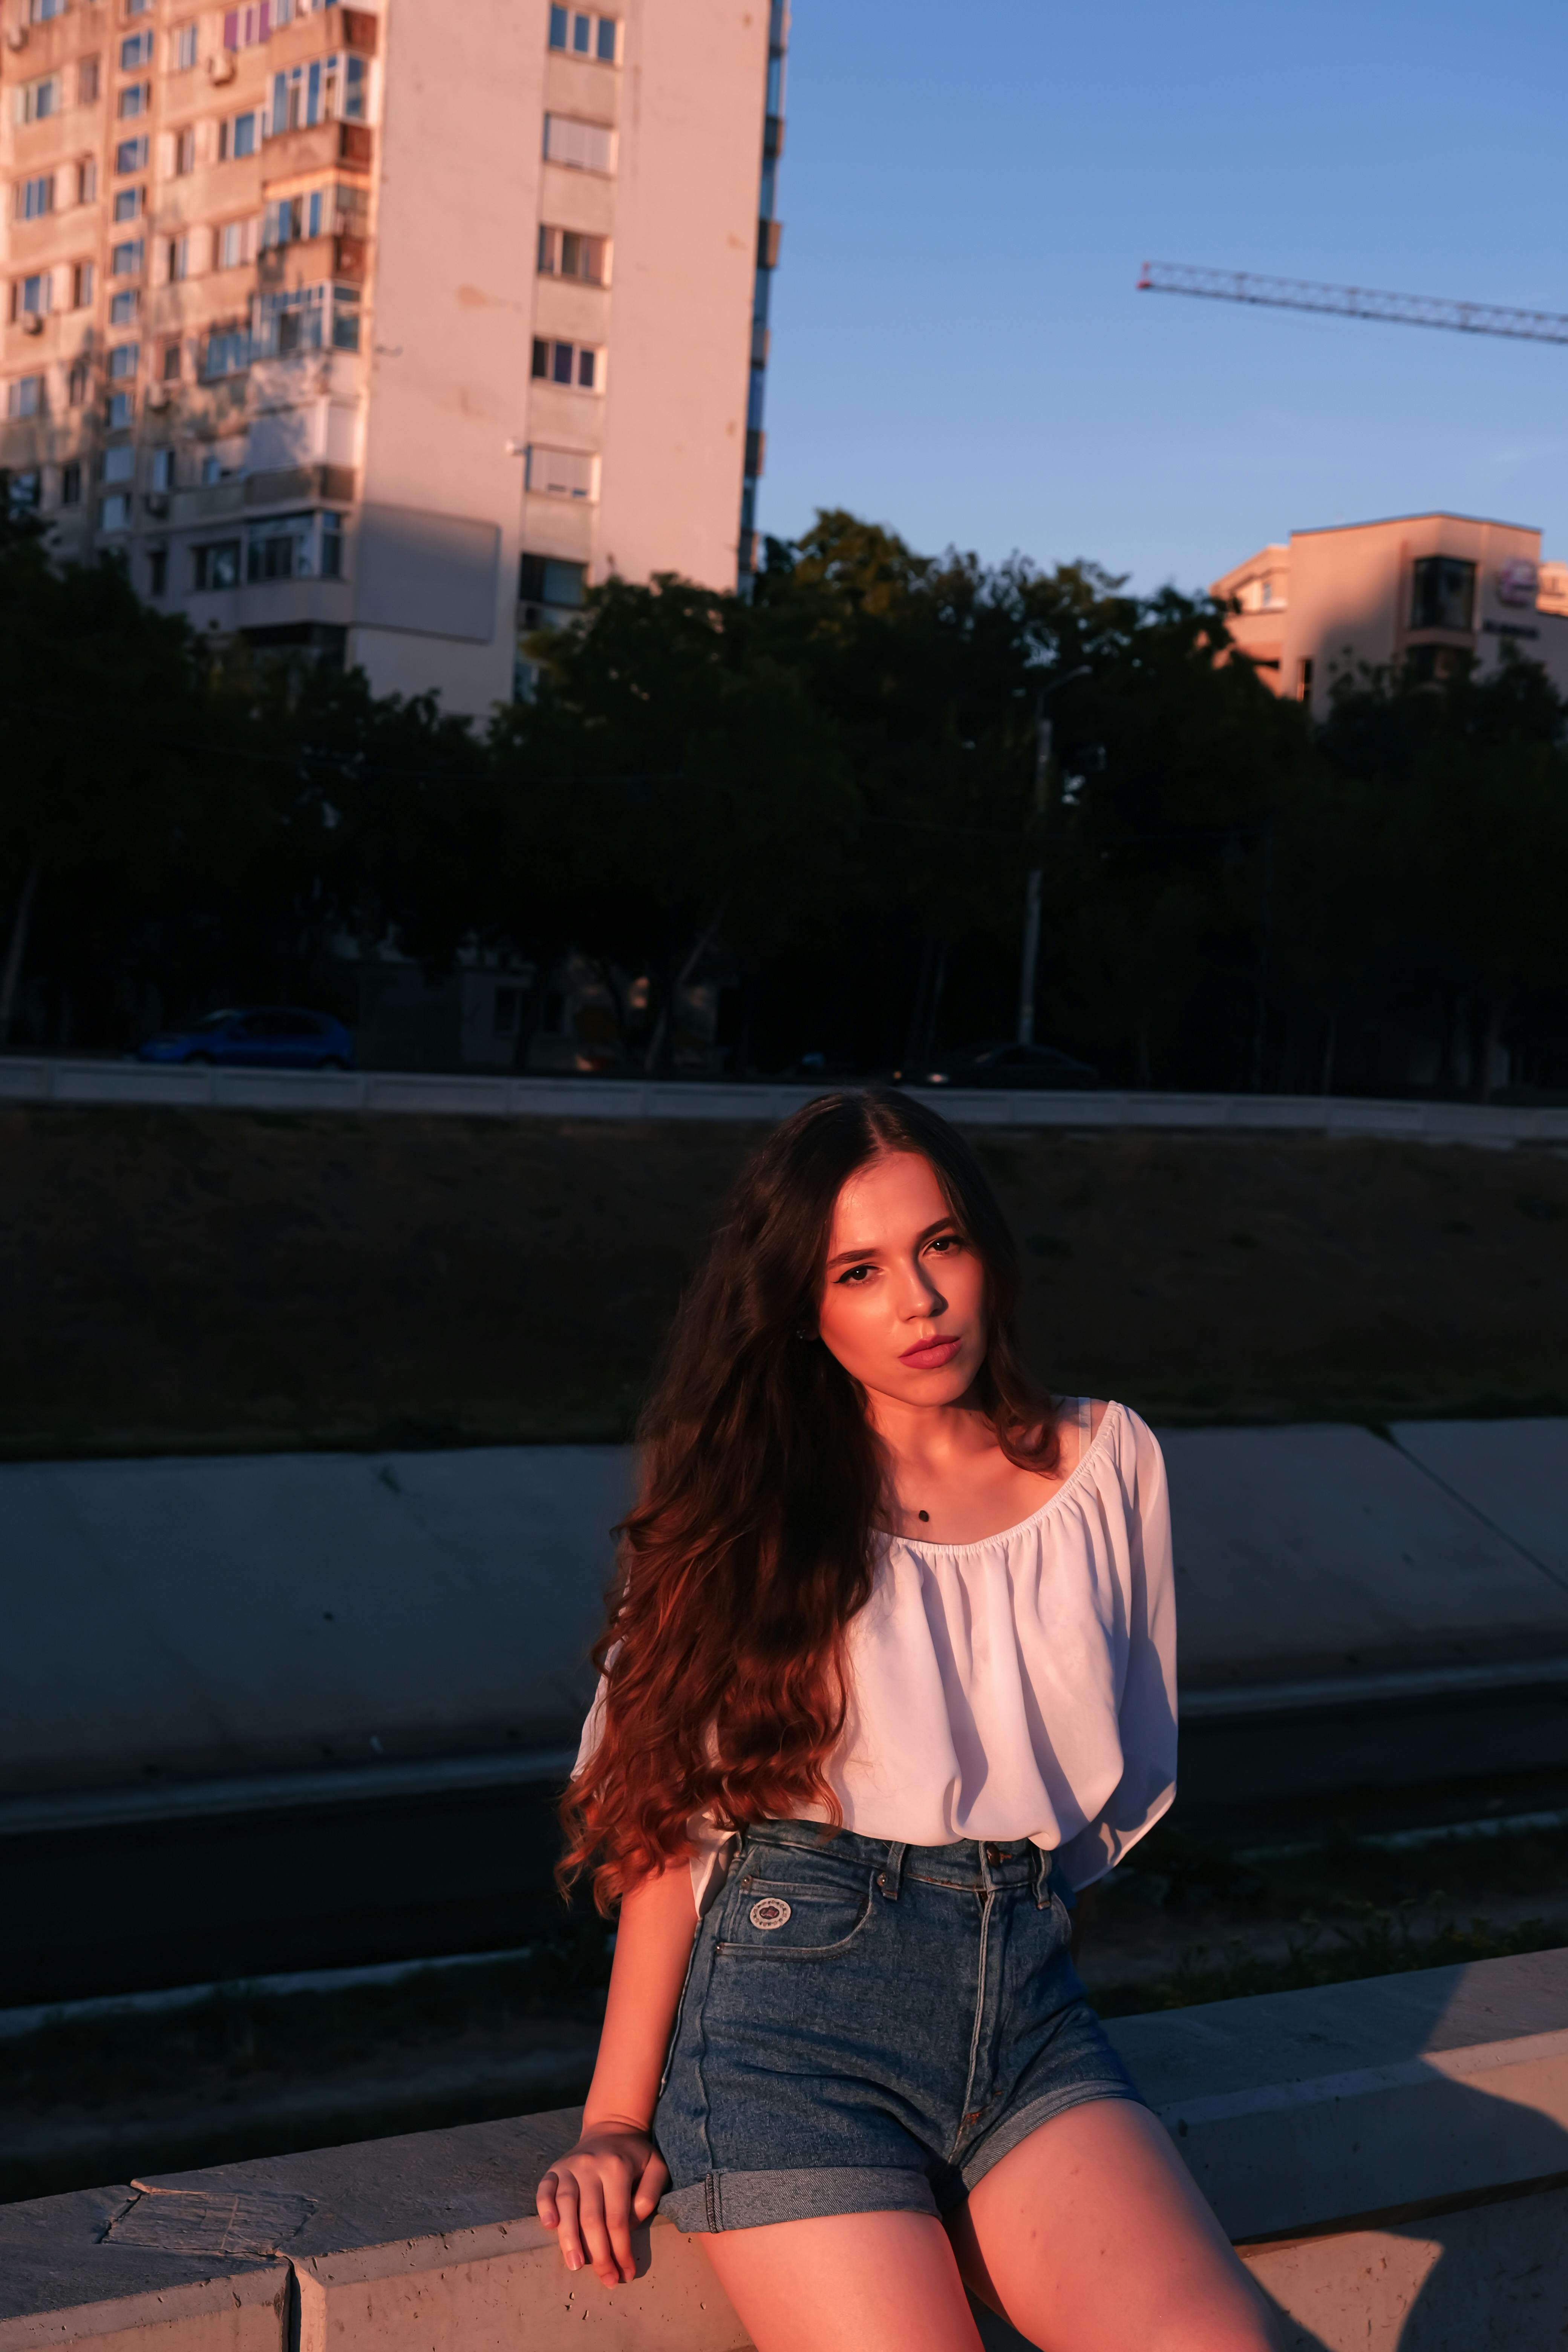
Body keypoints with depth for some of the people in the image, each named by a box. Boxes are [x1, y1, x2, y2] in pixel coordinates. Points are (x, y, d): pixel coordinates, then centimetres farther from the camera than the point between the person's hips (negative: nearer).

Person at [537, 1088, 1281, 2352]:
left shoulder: (1106, 1465, 10)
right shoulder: (750, 1504, 4)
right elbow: (677, 1820, 1)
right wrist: (616, 2119, -3)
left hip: (1026, 1997, 2)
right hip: (794, 2008, -2)